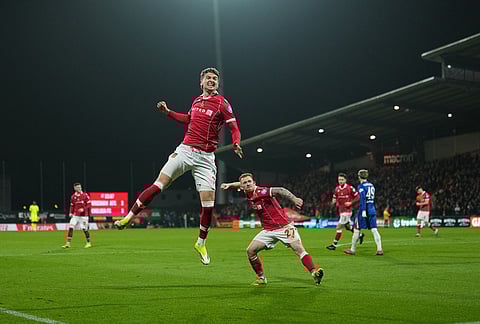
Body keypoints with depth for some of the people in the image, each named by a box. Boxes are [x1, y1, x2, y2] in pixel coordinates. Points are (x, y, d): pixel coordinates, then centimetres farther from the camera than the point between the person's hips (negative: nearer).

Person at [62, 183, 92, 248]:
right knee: (70, 227, -7)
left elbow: (89, 205, -4)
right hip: (75, 215, 3)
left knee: (85, 229, -1)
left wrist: (83, 209, -18)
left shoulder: (85, 195, -3)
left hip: (83, 215, -3)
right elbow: (72, 206, 17)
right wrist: (70, 213, 3)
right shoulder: (73, 196, 9)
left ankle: (88, 243, 17)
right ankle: (68, 243, -4)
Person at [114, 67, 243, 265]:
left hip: (205, 158, -3)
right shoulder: (196, 101, 10)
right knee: (158, 185, -9)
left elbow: (235, 128, -6)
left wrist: (236, 144, -25)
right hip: (185, 150, 3)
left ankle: (201, 243, 14)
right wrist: (168, 112, 19)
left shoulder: (222, 103, -3)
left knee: (208, 203, -6)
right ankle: (129, 217, 1)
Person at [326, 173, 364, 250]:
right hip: (340, 210, 7)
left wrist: (351, 203, -15)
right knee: (347, 226, 18)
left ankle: (334, 244, -2)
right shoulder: (337, 188, 7)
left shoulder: (350, 188, -11)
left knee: (339, 227, -7)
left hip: (346, 210, -7)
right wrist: (334, 201, -5)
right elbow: (335, 198, 17)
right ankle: (360, 235, 38)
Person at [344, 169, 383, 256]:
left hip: (364, 209, -6)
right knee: (374, 230, 1)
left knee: (357, 230, 5)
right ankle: (379, 249, -9)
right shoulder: (371, 185, 13)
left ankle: (352, 250, 13)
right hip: (372, 210, 6)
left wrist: (363, 210, -24)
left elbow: (363, 199, -19)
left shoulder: (361, 186, -8)